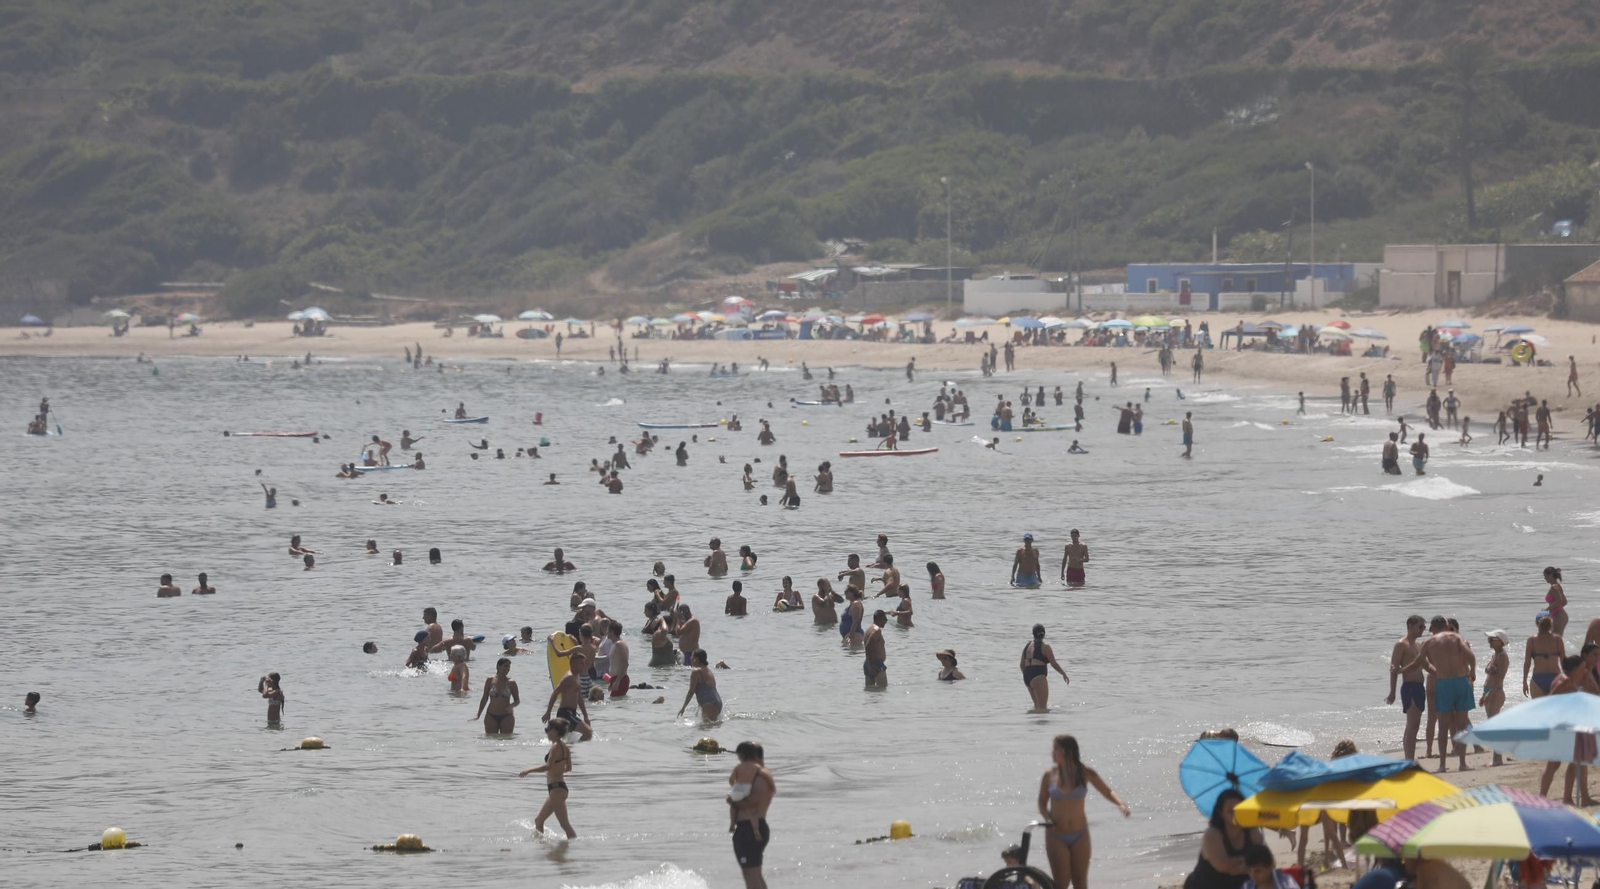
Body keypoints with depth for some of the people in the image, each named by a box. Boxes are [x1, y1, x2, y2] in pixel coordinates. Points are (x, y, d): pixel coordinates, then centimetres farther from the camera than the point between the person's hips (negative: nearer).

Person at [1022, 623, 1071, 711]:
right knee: (1042, 708, -12)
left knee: (1037, 706, 21)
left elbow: (1022, 665, 18)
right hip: (1038, 677, -7)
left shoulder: (1027, 646, 13)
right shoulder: (1045, 647, -6)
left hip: (1027, 677, 7)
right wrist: (1064, 674, 10)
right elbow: (1054, 664, -5)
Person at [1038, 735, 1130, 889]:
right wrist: (1048, 819, -15)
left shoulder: (1085, 773, -5)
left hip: (1079, 836, 1)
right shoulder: (1050, 775, -5)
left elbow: (1107, 792, 3)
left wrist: (1121, 804, -17)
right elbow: (1042, 803, 5)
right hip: (1056, 836, -1)